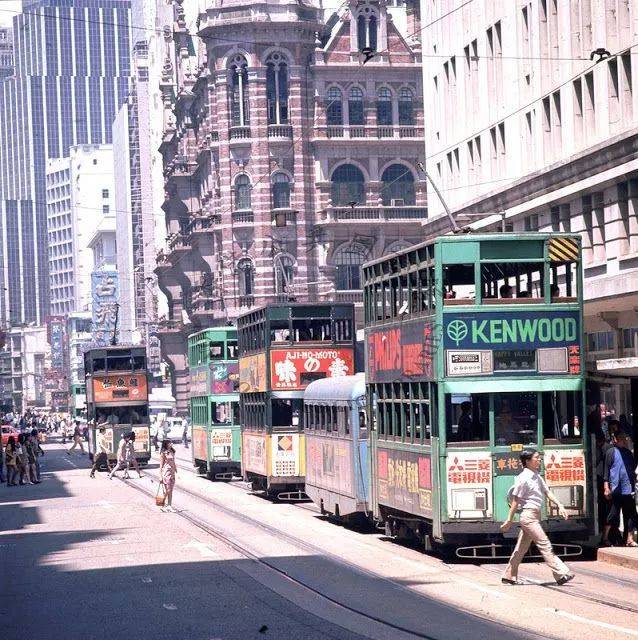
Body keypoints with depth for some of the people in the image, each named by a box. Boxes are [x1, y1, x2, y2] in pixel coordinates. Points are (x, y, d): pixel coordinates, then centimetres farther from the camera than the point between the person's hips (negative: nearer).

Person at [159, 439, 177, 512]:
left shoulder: (172, 452, 11)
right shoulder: (163, 453, -9)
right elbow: (161, 465, -9)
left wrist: (176, 472, 15)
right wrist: (160, 476, -11)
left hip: (172, 473, 6)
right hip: (166, 472, -6)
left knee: (170, 491, 7)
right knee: (167, 491, -6)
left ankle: (169, 506, 10)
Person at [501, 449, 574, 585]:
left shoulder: (537, 477, 12)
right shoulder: (523, 478, -14)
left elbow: (547, 492, 14)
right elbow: (515, 500, -12)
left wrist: (560, 506, 1)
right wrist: (509, 520, -10)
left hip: (535, 515, 9)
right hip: (528, 515, -9)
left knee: (521, 548, 13)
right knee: (545, 544, -11)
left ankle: (509, 576, 20)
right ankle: (561, 574, -14)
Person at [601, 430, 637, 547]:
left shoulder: (628, 453, 17)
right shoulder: (611, 452, -2)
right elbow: (606, 470, -6)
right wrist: (606, 488, -12)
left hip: (628, 489, 6)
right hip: (616, 490, -6)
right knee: (613, 514, -4)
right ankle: (605, 538, 4)